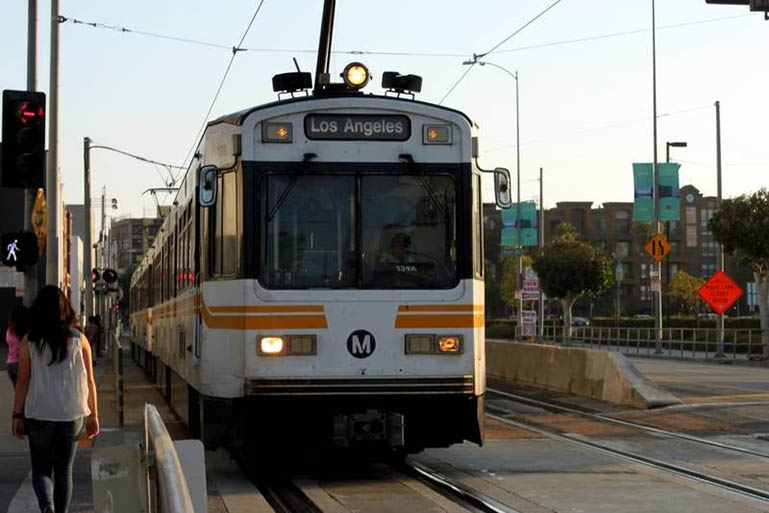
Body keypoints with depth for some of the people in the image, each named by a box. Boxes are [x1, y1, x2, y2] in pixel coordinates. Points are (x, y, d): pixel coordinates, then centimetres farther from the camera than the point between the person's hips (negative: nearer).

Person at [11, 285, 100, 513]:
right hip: (72, 415, 1)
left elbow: (23, 381, -4)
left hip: (39, 415, -1)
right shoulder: (79, 340, -2)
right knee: (64, 470, 14)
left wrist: (17, 415, 4)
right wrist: (93, 415, 9)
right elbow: (89, 381, 1)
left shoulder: (30, 341, -6)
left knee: (41, 469, 9)